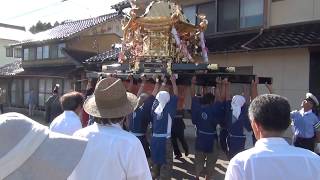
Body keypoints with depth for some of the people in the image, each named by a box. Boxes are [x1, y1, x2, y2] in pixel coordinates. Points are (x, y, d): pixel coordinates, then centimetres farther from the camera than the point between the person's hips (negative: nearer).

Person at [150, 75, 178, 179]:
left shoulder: (155, 106, 2)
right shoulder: (168, 108, -11)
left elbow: (159, 94, 15)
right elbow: (175, 95, -4)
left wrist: (163, 83, 21)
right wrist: (173, 82, 3)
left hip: (154, 138, 6)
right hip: (165, 139, -5)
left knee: (155, 160, 18)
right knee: (166, 162, 3)